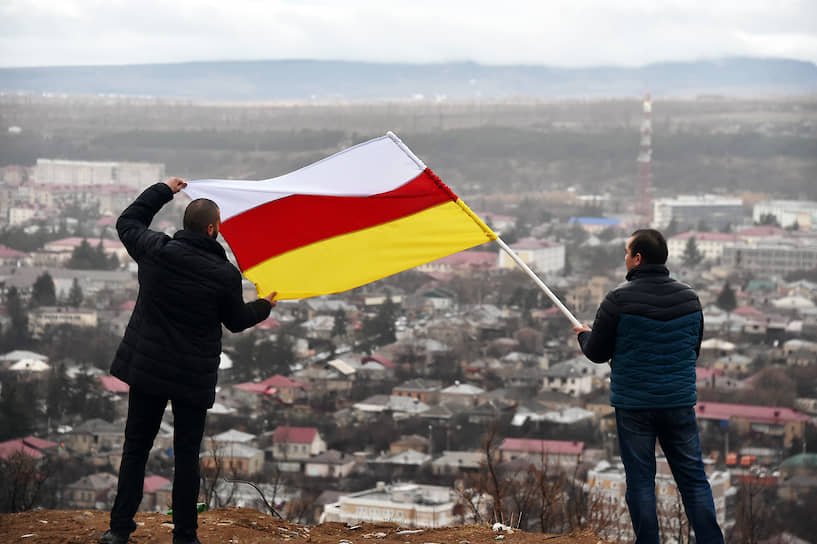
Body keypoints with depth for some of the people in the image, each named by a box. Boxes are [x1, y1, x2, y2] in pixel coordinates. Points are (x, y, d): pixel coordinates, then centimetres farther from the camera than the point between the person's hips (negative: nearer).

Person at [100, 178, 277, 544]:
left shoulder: (156, 251, -7)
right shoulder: (225, 275, -12)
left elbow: (128, 221, 14)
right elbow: (236, 321, 4)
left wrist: (163, 190, 24)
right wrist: (263, 306, 25)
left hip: (146, 368, 2)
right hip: (194, 376, -2)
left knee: (135, 449, 11)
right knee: (186, 456, 7)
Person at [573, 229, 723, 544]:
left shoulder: (619, 299, -12)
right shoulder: (689, 298, 2)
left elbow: (596, 353, -3)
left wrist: (584, 334, 18)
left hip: (634, 404, -3)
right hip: (679, 402, 3)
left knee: (641, 480, 4)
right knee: (693, 477, 7)